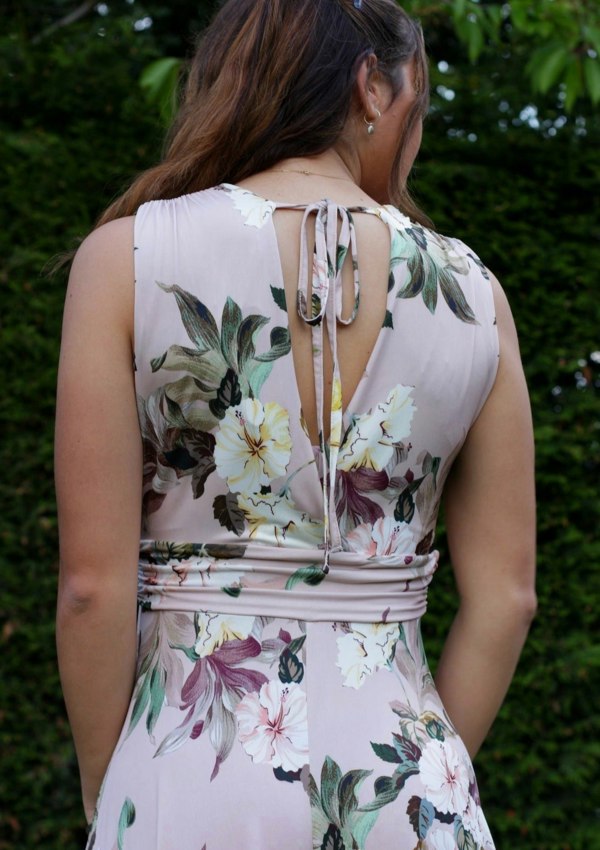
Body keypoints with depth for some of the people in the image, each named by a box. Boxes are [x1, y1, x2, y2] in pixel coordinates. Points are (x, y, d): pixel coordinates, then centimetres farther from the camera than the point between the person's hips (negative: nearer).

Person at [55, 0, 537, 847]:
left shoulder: (127, 257, -6)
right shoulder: (472, 291, 0)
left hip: (189, 779, -1)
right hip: (402, 776, 2)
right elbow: (504, 598, 1)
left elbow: (94, 584, -9)